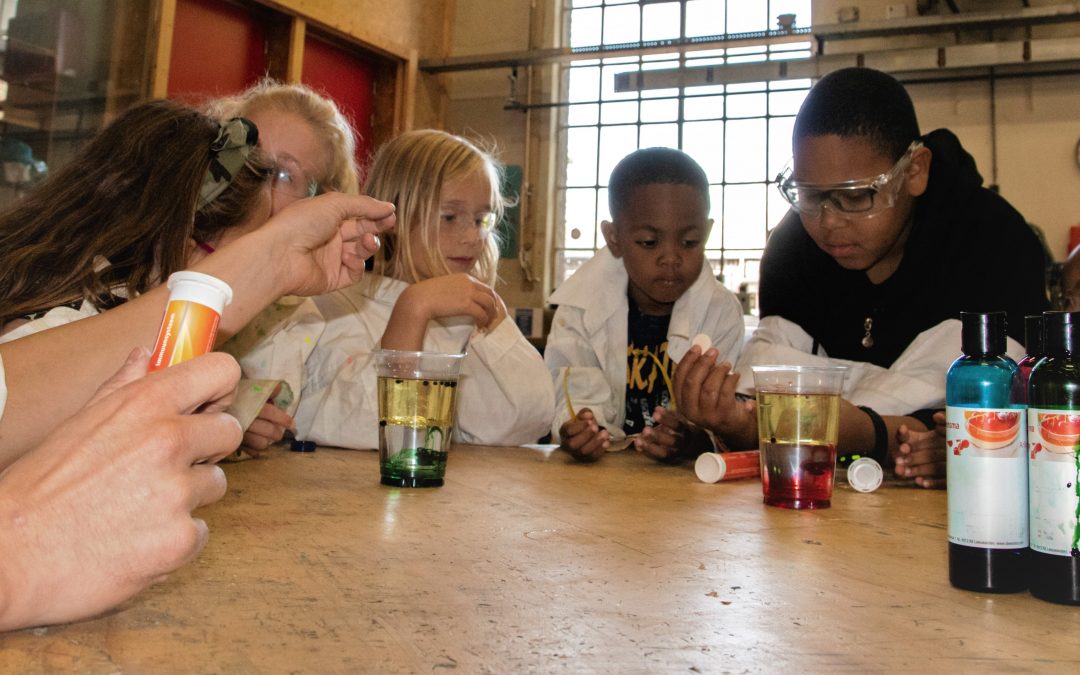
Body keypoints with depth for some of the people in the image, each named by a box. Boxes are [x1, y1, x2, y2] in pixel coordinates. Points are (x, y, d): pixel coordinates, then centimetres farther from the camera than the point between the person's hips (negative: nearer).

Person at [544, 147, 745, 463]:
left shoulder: (721, 311, -3)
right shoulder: (583, 307, -3)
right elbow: (580, 396, -8)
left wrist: (696, 439, -31)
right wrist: (577, 432, -31)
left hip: (686, 473, 0)